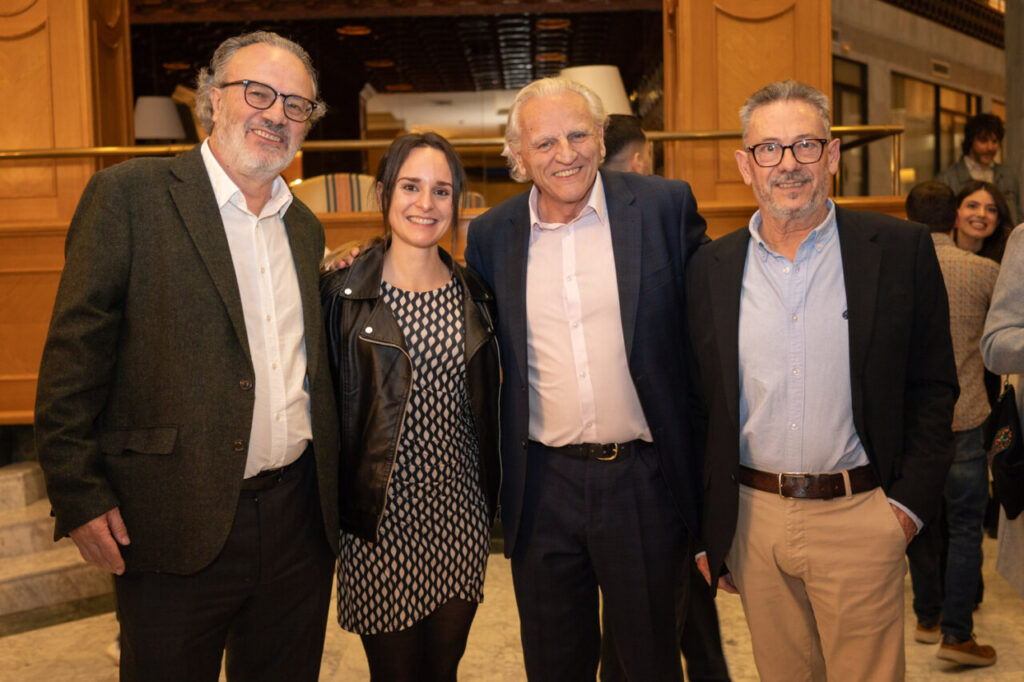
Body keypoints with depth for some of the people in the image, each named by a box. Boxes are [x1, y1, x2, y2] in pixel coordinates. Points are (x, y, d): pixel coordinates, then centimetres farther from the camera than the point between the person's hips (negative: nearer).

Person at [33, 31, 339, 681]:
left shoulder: (305, 227, 12)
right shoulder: (129, 194, -7)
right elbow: (75, 353, -10)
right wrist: (79, 494, -13)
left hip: (299, 518, 6)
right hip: (177, 524, -5)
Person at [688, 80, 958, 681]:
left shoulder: (901, 250, -3)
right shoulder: (711, 268, 3)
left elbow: (933, 387, 1)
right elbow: (701, 401, 6)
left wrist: (910, 502, -7)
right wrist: (706, 529, 6)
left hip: (859, 518, -2)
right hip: (753, 519, 3)